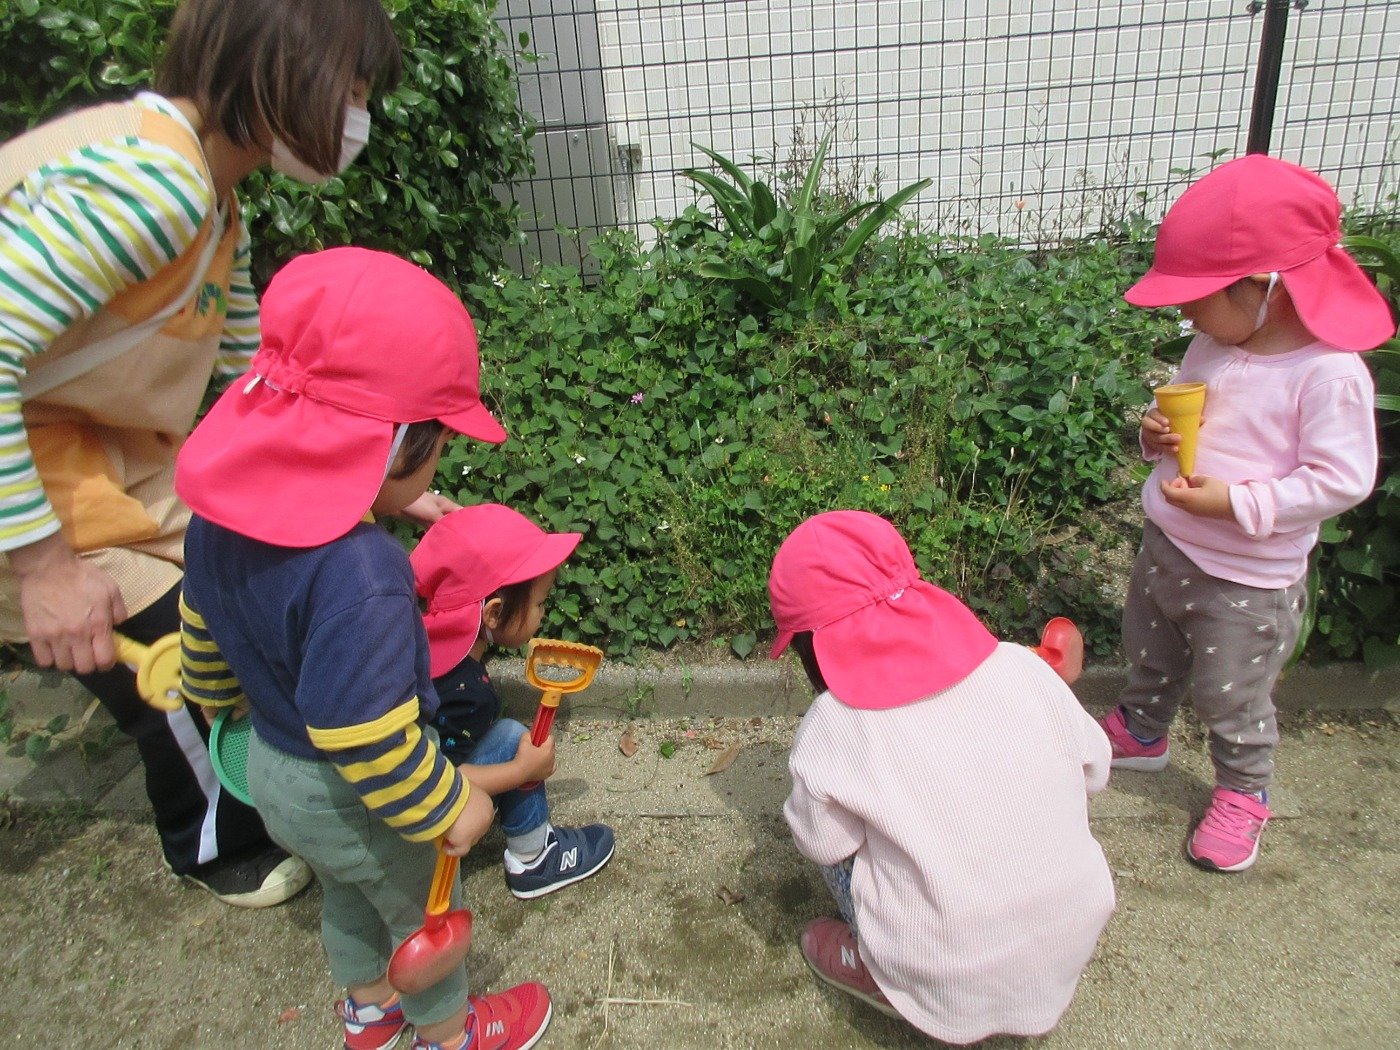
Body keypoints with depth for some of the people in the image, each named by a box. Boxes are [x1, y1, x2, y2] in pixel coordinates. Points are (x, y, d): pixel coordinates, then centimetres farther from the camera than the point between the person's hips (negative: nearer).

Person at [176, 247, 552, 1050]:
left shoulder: (222, 516, -13)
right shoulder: (357, 574, -41)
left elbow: (203, 631, 4)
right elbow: (366, 738, -36)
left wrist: (225, 704, 23)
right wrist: (449, 809, -20)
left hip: (274, 767, 7)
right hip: (353, 802, -7)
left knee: (350, 894, 33)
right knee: (423, 914, 22)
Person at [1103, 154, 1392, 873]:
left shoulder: (1327, 373, -25)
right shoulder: (1213, 346, -2)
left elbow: (1342, 480, -24)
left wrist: (1236, 503, -31)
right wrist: (1158, 435, -8)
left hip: (1248, 580, -7)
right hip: (1166, 546, 7)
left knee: (1230, 698, 13)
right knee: (1149, 654, 27)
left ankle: (1243, 792, 39)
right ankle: (1141, 732, 54)